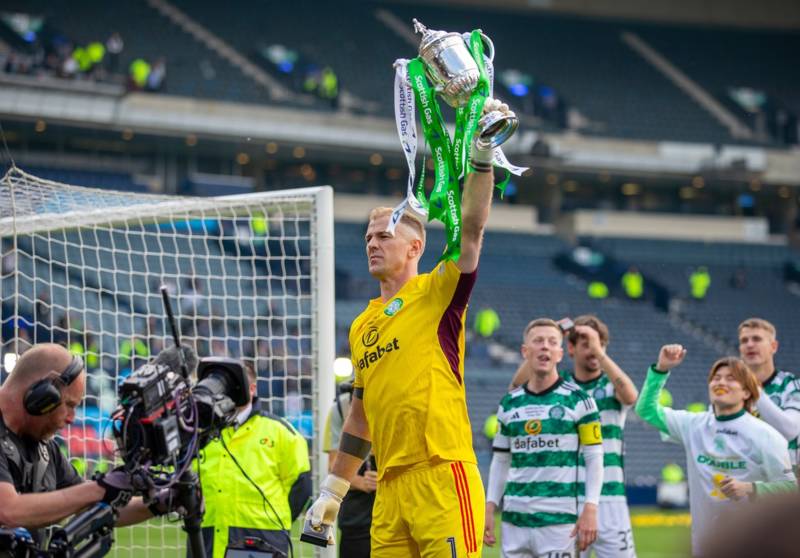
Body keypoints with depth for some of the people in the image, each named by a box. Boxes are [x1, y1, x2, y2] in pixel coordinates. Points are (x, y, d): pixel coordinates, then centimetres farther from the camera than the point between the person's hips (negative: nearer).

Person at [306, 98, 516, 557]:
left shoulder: (436, 295, 2)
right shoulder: (362, 325, 19)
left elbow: (471, 230, -13)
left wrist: (481, 156, -22)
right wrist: (333, 491, 26)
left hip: (442, 478, -6)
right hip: (389, 487, 6)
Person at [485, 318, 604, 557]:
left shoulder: (577, 400, -1)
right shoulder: (509, 404, 11)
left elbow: (594, 458, -2)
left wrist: (590, 509, -11)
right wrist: (489, 509, 9)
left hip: (559, 519, -4)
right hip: (514, 517, 4)